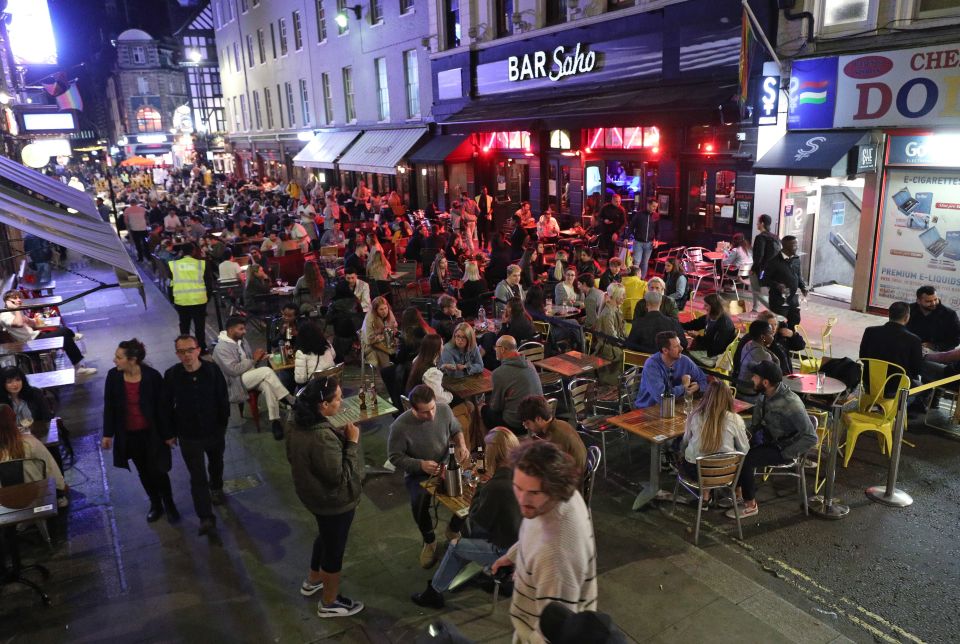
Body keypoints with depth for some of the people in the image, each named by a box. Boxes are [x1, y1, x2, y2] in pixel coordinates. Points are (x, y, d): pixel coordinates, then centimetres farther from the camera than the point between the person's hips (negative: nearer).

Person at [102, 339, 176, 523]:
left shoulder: (152, 376, -20)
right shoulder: (113, 376, -11)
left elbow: (162, 407, -11)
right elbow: (109, 406, 1)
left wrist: (167, 434, -7)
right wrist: (108, 434, 3)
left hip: (151, 433, -3)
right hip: (128, 435, 3)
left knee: (157, 471, 4)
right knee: (144, 472, 17)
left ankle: (169, 505, 28)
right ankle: (156, 505, 38)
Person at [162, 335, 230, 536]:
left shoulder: (212, 370, -16)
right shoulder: (171, 375, -15)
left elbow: (223, 400, -5)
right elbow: (167, 407, -5)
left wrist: (223, 424, 0)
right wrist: (169, 433, 0)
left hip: (214, 431, 2)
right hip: (188, 435, -1)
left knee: (216, 463, 26)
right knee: (197, 477, -2)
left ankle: (216, 488, 56)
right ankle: (206, 519, 3)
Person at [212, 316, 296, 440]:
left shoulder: (240, 341, 13)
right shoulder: (221, 348, -13)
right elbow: (234, 370, -22)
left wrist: (258, 358, -2)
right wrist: (253, 360, -15)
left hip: (251, 377, 7)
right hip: (236, 382, -7)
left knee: (267, 384, -29)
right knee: (267, 371, -30)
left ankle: (275, 421, -30)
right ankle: (290, 401, -24)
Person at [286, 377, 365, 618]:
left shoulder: (299, 425, -9)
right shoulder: (323, 438, -37)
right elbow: (341, 477, -30)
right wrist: (352, 442, -26)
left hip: (313, 494, 9)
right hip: (335, 502, -9)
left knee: (325, 537, 32)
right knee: (334, 548, 14)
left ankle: (312, 582, 53)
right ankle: (329, 603, 35)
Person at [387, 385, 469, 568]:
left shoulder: (444, 409, -13)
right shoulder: (400, 427, -24)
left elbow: (456, 429, 7)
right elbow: (395, 457, -14)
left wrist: (461, 445, -14)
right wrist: (421, 464, -28)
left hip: (445, 465, 3)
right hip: (418, 473, -3)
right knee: (419, 503, -31)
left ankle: (454, 529, 10)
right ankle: (429, 540, 2)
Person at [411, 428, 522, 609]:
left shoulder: (495, 487, -29)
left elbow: (478, 520, -11)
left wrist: (480, 489, -1)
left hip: (506, 551, -7)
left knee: (454, 547, 10)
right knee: (471, 525, 22)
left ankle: (434, 593, 30)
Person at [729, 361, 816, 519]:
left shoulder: (790, 403, -31)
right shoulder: (766, 394, -6)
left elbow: (811, 437, -30)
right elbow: (757, 417, 15)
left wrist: (785, 454, -24)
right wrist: (751, 433, 4)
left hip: (784, 446, -8)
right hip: (769, 437, 8)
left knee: (745, 459, -23)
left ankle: (750, 505, -5)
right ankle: (737, 491, 8)